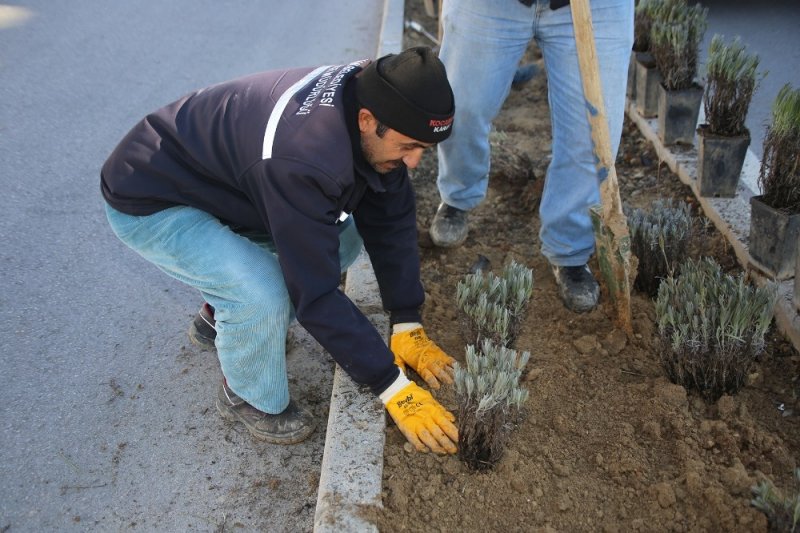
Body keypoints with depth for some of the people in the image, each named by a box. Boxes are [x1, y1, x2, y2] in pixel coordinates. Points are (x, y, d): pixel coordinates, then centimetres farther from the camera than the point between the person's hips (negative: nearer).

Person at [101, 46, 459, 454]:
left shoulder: (368, 92, -14)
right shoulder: (302, 157, -39)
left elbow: (390, 220, -7)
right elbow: (317, 292, -34)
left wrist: (408, 326, -9)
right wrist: (394, 389, -27)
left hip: (220, 178, 8)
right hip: (149, 202, -8)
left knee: (342, 238, 4)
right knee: (264, 294, -28)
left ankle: (224, 315, 20)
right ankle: (250, 399, 4)